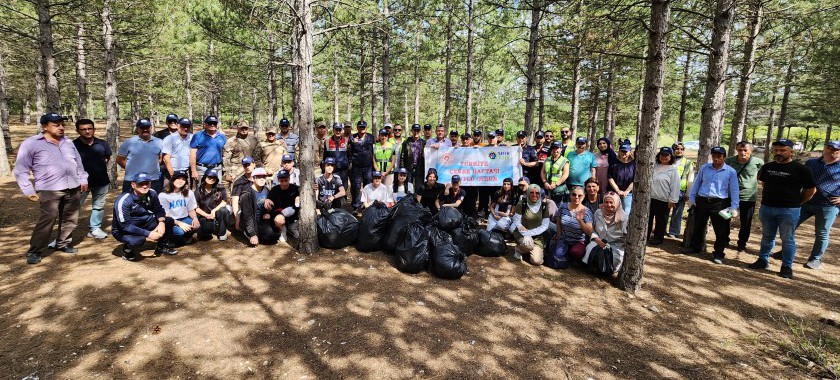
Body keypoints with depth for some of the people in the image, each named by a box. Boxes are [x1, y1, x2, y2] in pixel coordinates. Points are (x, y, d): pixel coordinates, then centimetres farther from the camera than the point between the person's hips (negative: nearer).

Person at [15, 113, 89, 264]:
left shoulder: (68, 142, 15)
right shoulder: (31, 144, -2)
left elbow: (78, 163, 24)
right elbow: (20, 170, -2)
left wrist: (83, 179, 17)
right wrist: (28, 190, -7)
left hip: (72, 188, 5)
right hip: (49, 190, -5)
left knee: (70, 219, 10)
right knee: (47, 220, -11)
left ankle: (62, 244, 26)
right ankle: (34, 251, 1)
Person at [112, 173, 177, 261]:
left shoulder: (152, 193, -11)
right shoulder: (124, 201, -28)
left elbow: (158, 209, 2)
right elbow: (125, 225, -28)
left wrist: (161, 222, -20)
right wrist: (147, 234, -31)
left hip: (143, 222, 6)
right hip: (123, 230, -6)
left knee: (169, 221, -8)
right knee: (138, 240, -37)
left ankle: (162, 247, 15)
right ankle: (127, 251, 1)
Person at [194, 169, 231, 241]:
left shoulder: (220, 188, -4)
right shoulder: (199, 190, -2)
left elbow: (224, 202, -6)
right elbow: (196, 208, -1)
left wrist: (214, 210, -20)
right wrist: (206, 215, -15)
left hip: (217, 215, 1)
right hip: (204, 215, -1)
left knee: (223, 210, -35)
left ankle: (222, 233, -11)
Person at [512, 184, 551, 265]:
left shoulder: (544, 206, -4)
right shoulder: (522, 205, -10)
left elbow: (545, 226, -6)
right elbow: (517, 222, -7)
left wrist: (530, 233, -19)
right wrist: (526, 234, -23)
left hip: (537, 236, 2)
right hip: (522, 234, -2)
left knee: (537, 261, -15)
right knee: (529, 245, -36)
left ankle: (527, 251, 20)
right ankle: (518, 249, 1)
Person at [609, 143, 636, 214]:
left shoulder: (633, 164, 1)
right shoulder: (615, 163, 4)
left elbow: (635, 180, -4)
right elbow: (610, 178, -1)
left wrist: (626, 191, -10)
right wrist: (618, 190, -8)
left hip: (628, 193, -1)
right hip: (615, 193, 1)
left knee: (626, 213, -3)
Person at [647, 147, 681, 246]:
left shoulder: (673, 170, -8)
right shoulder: (654, 166, 8)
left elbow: (675, 187, -11)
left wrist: (672, 200, -14)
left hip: (663, 201, -5)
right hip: (650, 198, 5)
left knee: (660, 220, 8)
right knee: (648, 218, 14)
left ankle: (658, 238, 22)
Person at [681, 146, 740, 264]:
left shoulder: (731, 172, -2)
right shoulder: (704, 168, 5)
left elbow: (734, 190, -3)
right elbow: (696, 184, 12)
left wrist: (734, 208, -8)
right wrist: (691, 198, 10)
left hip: (720, 204, -2)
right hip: (702, 201, 3)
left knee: (721, 231, 2)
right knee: (698, 226, 14)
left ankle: (718, 253, 13)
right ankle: (694, 246, 29)